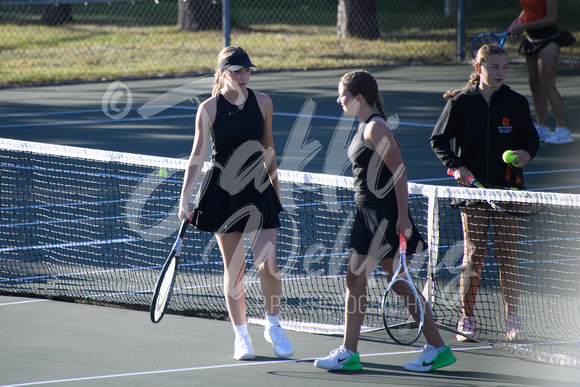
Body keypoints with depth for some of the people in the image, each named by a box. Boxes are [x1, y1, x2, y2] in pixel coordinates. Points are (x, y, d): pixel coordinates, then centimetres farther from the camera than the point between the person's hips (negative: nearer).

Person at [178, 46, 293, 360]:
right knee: (233, 269, 4)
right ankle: (241, 335, 17)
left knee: (268, 265, -6)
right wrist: (185, 197, -9)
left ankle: (273, 326, 16)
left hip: (258, 190, 1)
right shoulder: (208, 109, -6)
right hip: (223, 193, -1)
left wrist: (274, 186, 17)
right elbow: (198, 155, -4)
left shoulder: (262, 103, 0)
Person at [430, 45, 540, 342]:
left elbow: (531, 138, 8)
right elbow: (438, 139, 5)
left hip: (508, 189, 1)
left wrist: (526, 153, -14)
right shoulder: (460, 103, -3)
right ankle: (467, 319, 10)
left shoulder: (516, 103, 1)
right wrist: (455, 165, -9)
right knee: (473, 255, 0)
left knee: (508, 255, 2)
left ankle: (512, 319, 10)